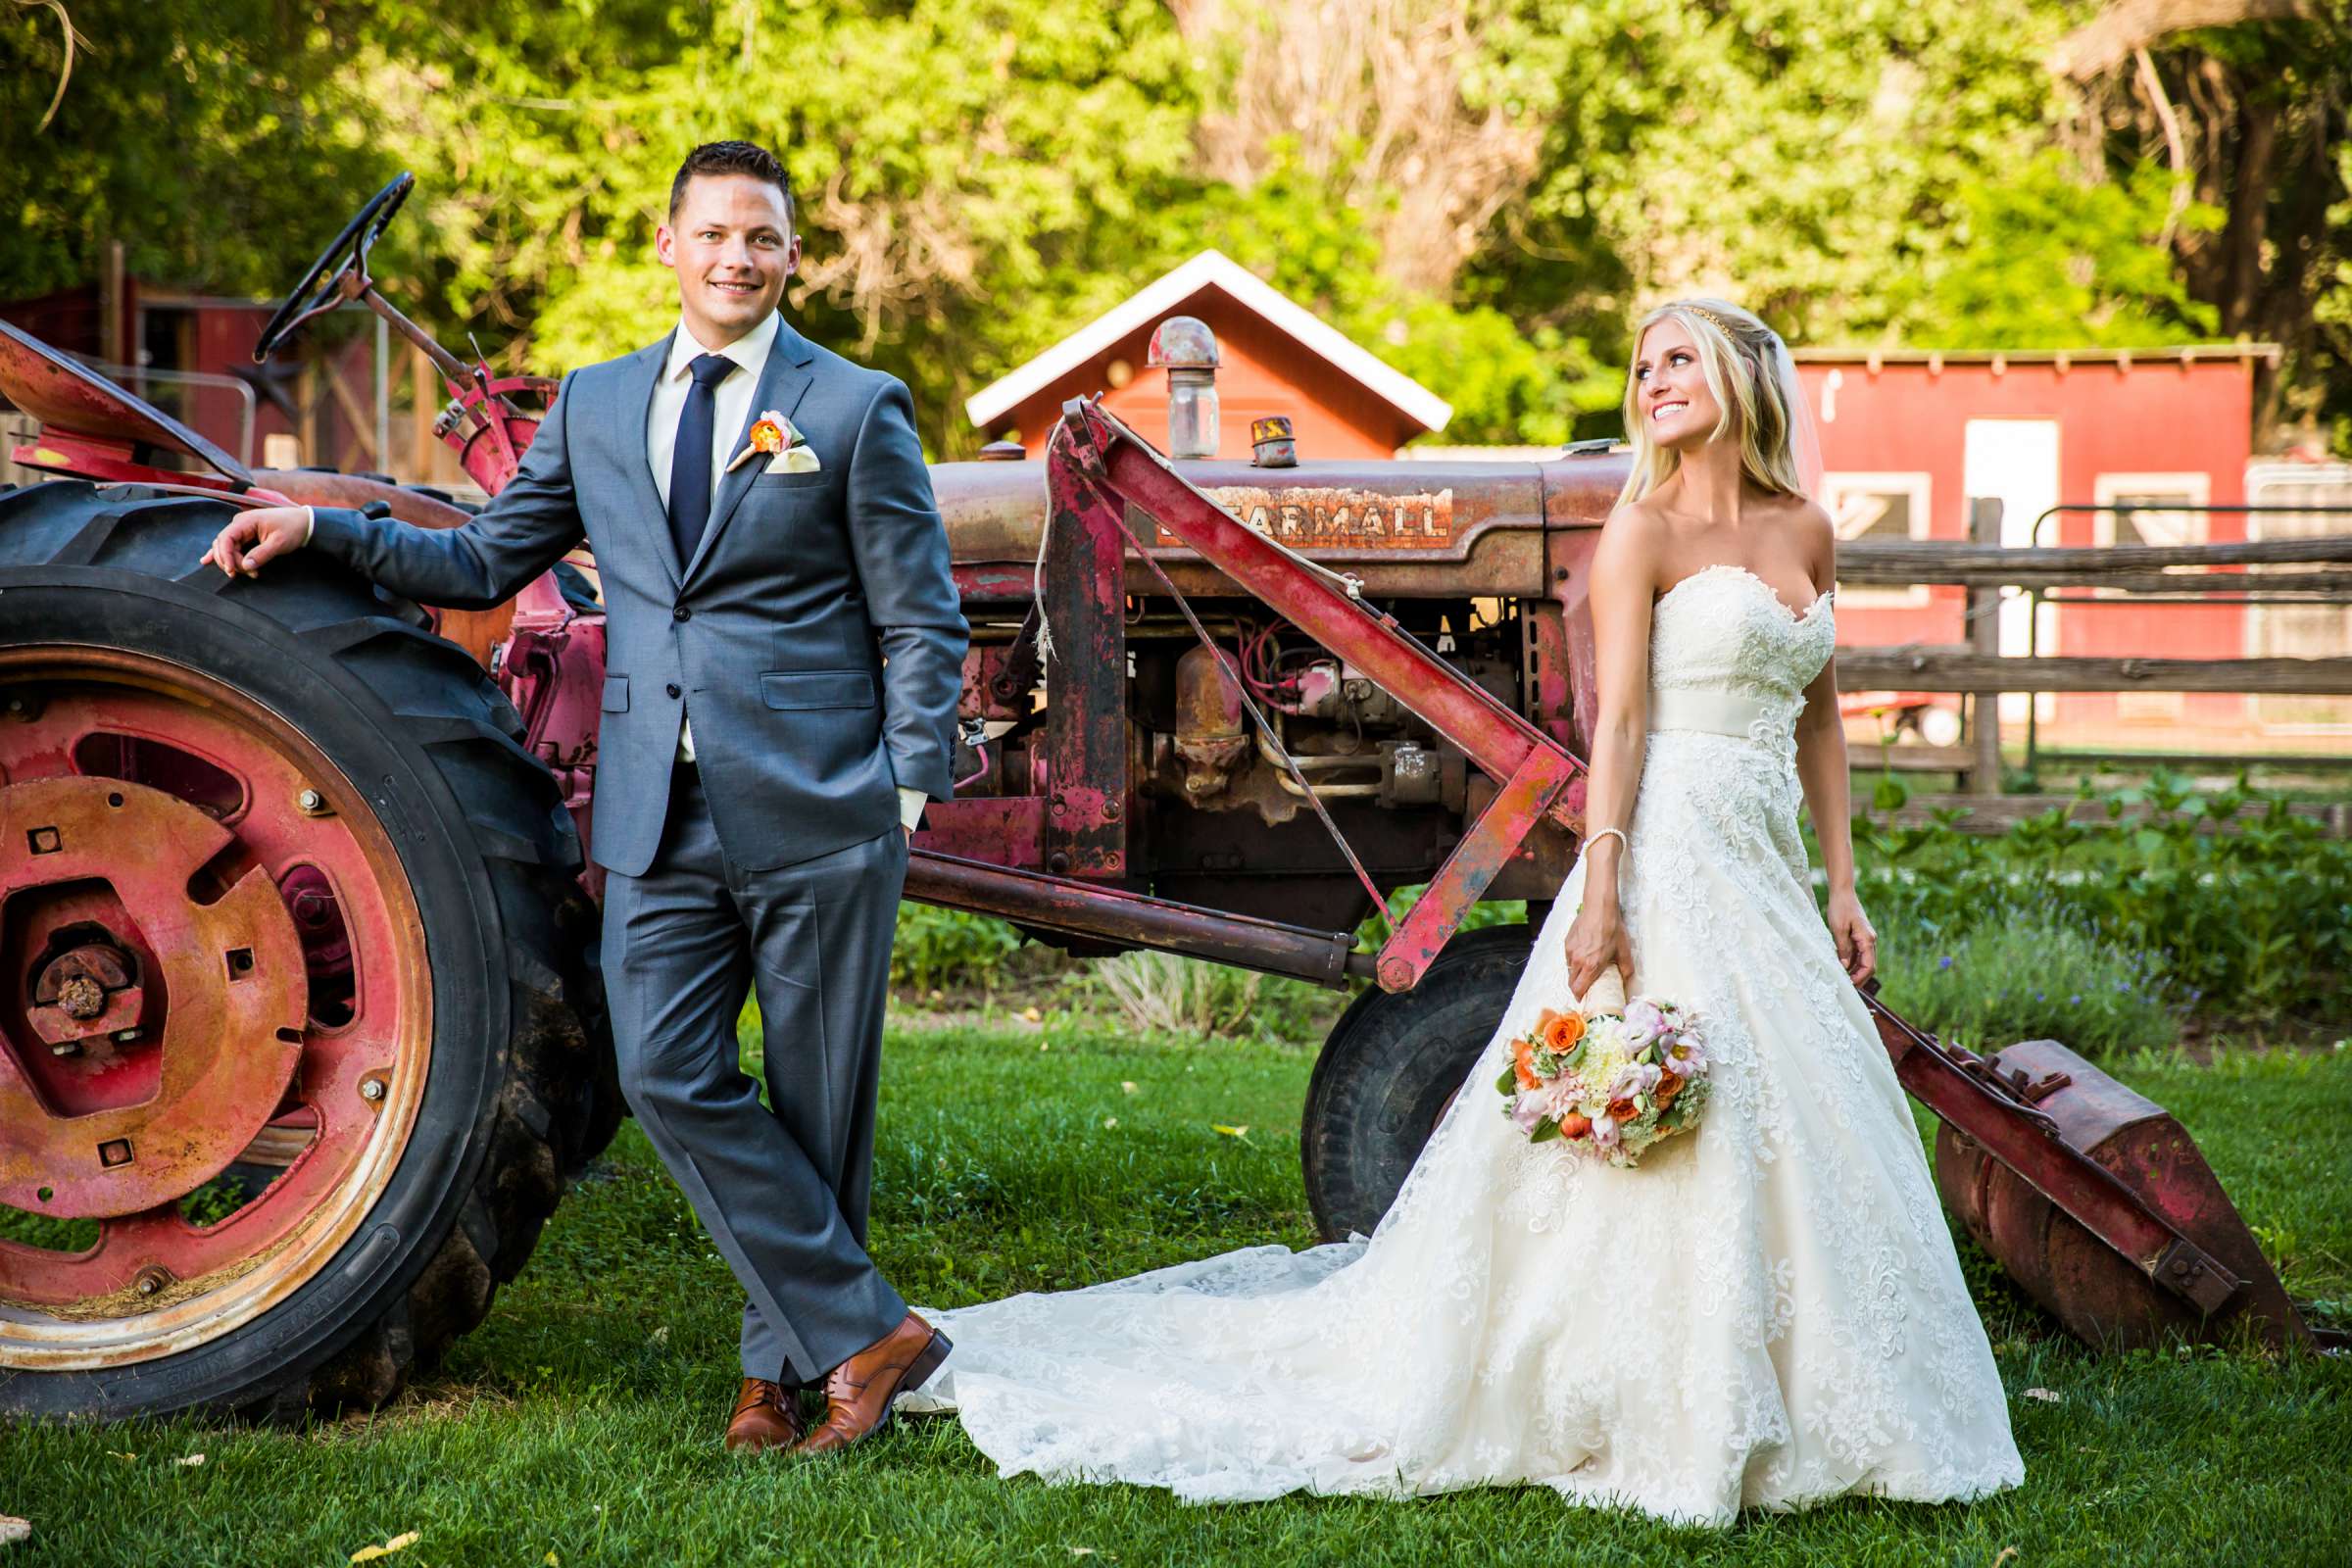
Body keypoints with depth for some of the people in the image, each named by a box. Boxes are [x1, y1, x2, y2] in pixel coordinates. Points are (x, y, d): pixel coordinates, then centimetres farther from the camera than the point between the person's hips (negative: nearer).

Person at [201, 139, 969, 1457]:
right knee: (671, 1079, -8)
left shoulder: (858, 409, 2)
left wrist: (910, 793, -6)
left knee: (816, 1105, 2)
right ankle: (866, 1330, -1)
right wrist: (321, 530, 10)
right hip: (661, 819, 4)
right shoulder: (597, 405, 15)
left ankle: (786, 1368, 15)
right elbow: (485, 566, 21)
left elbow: (925, 623, 2)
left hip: (818, 817, -3)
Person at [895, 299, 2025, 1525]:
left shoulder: (1804, 531, 14)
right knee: (1666, 1135, -8)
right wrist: (1600, 891, -21)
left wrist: (1840, 885, 15)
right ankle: (1655, 1423, 2)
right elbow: (1618, 719, -12)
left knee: (1796, 1137, 6)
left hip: (1765, 871, 7)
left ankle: (1788, 1418, 17)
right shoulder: (1642, 530, -4)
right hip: (1672, 856, -7)